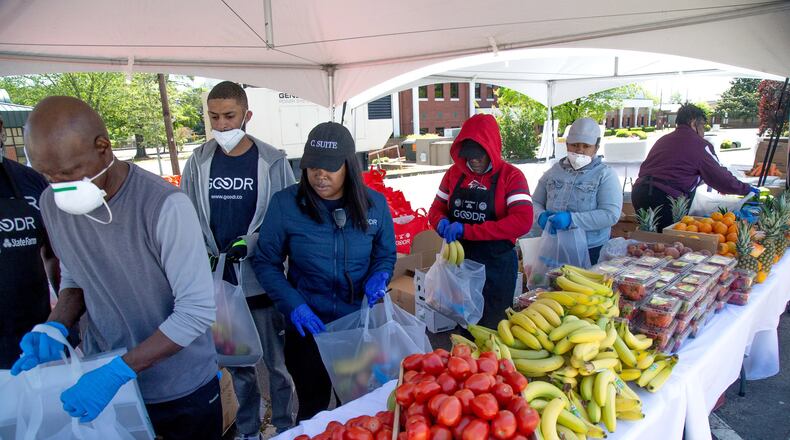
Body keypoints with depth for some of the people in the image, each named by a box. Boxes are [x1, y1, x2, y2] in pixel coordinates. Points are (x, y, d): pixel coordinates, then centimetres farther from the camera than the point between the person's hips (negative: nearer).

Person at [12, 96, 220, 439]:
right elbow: (74, 276, 10)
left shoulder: (164, 205, -26)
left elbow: (196, 310, -24)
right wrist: (55, 328, -8)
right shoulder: (51, 203, -5)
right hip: (103, 376, 5)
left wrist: (119, 371, -25)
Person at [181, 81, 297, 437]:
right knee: (236, 364, 18)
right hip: (218, 281, 3)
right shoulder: (198, 162, 3)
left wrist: (252, 243, -15)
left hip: (262, 280, -2)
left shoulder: (272, 161, -4)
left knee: (276, 361, 11)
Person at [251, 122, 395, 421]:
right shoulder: (285, 204, -13)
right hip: (308, 326, -1)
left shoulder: (374, 203, -7)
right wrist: (293, 305, -20)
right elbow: (266, 263, -6)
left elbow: (386, 255, 5)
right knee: (313, 407, 18)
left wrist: (378, 278, -17)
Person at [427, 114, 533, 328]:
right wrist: (442, 223, -13)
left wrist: (467, 230, -28)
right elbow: (436, 208, 12)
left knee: (492, 329, 12)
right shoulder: (454, 173, 3)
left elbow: (523, 221, -24)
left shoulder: (511, 176, -11)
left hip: (496, 268, -4)